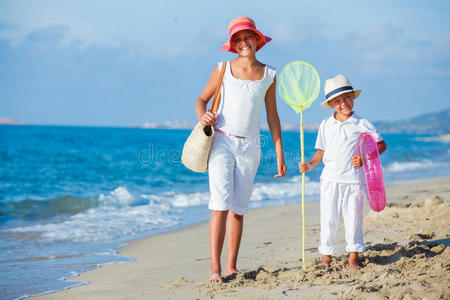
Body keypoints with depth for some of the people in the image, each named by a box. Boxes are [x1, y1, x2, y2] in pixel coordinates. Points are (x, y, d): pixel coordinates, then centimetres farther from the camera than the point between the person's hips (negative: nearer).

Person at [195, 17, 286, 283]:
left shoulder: (268, 75, 7)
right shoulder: (223, 69, 2)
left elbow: (272, 117, 12)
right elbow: (202, 99, 11)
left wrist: (280, 154, 9)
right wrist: (203, 116, -13)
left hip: (249, 145, 3)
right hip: (222, 141, -2)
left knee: (239, 209, 5)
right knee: (220, 204, -13)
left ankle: (231, 267, 11)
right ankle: (214, 268, -14)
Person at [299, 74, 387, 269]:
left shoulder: (362, 125, 0)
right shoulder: (325, 126, 9)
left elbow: (381, 144, 4)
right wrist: (310, 164, -1)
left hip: (354, 179, -2)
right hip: (330, 179, 2)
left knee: (353, 218, 2)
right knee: (328, 219, 0)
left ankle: (353, 259, 12)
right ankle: (326, 257, 10)